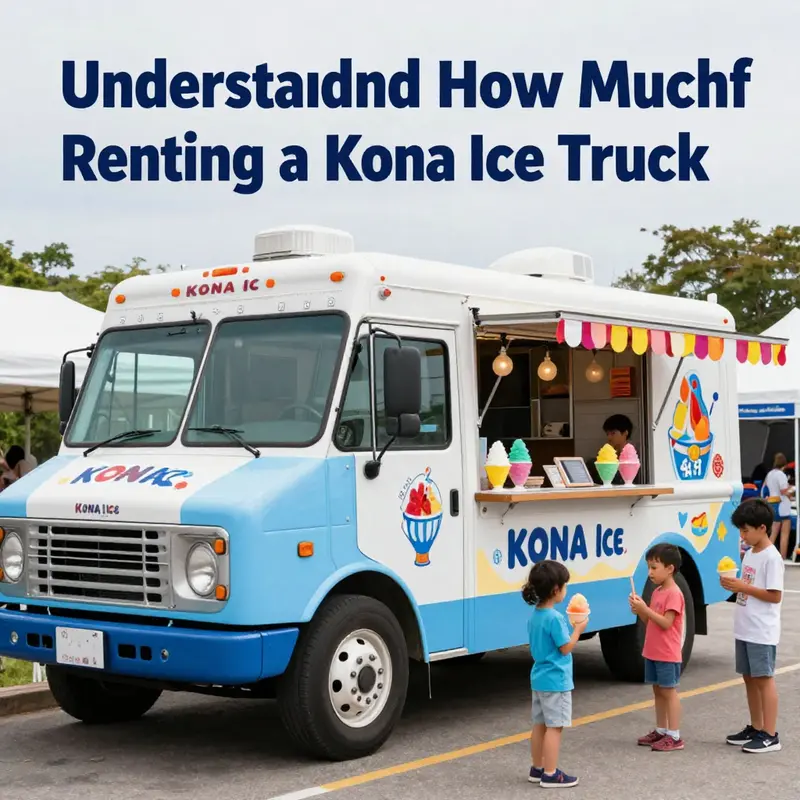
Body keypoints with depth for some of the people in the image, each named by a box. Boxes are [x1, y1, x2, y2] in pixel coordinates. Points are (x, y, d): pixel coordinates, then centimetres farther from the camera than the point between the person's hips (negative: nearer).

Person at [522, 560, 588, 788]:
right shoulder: (555, 618, -22)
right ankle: (550, 774, 0)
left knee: (540, 724, 15)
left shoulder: (535, 615, 7)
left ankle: (537, 769, 23)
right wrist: (578, 629, -2)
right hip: (556, 680, -9)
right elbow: (566, 648, -16)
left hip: (539, 678, 9)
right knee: (554, 726, -3)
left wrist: (570, 627, 13)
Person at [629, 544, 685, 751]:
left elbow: (666, 623, -23)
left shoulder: (674, 594, -16)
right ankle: (661, 731, 22)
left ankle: (674, 736, 1)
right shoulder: (657, 592, 12)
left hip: (667, 654, -9)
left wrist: (645, 609, -24)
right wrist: (639, 611, -3)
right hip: (652, 652, 9)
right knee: (658, 690, 14)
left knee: (669, 691, -4)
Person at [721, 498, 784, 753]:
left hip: (762, 632, -9)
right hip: (744, 629, 9)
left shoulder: (771, 558, -16)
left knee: (764, 678, -4)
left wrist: (743, 587, -20)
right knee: (749, 678, 14)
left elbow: (775, 596, -19)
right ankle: (756, 728, 25)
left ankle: (770, 735, 1)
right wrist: (733, 585, -1)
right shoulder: (750, 553, 11)